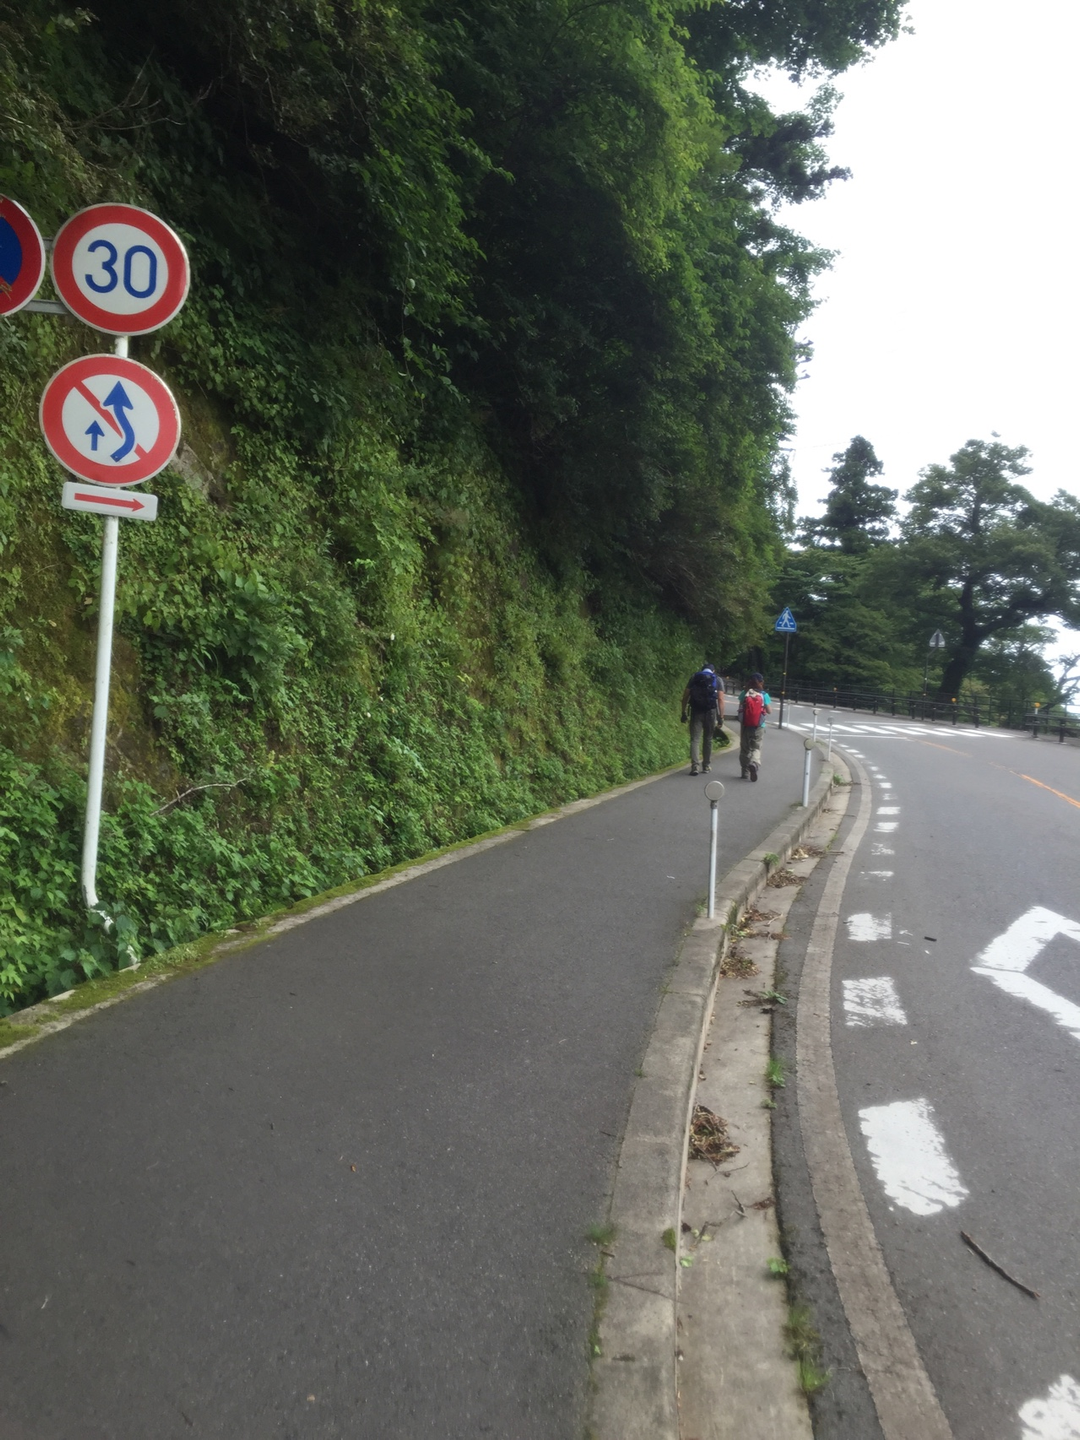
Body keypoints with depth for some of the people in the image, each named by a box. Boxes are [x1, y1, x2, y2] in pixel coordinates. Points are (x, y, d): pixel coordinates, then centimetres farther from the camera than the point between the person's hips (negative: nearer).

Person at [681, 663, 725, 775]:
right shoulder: (718, 680, 6)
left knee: (695, 739, -2)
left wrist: (684, 713, 7)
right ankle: (706, 765, 20)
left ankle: (695, 766, -16)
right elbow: (720, 699, -3)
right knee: (708, 739, 15)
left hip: (696, 712, 0)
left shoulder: (694, 677, 8)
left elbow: (685, 696, 3)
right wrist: (721, 717, -3)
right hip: (711, 712, 1)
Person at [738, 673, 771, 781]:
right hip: (758, 727, -1)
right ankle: (754, 764, -22)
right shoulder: (764, 695, -6)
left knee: (744, 748, 15)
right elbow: (769, 711, -4)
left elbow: (740, 708, 0)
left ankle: (745, 771, 21)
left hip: (745, 725, 1)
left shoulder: (744, 693, -3)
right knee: (756, 748, 7)